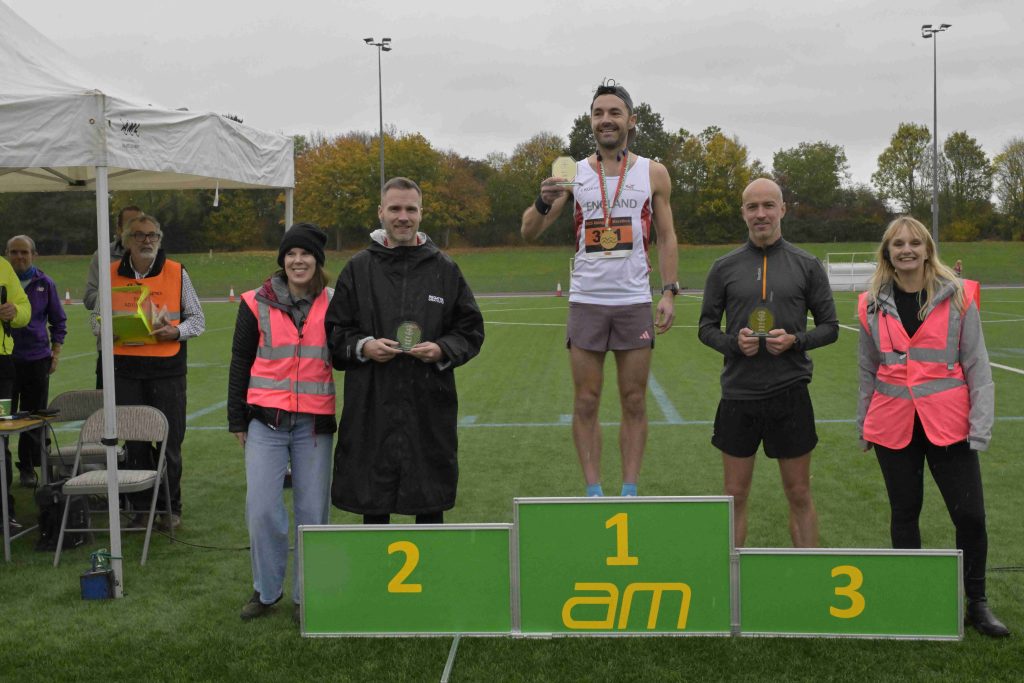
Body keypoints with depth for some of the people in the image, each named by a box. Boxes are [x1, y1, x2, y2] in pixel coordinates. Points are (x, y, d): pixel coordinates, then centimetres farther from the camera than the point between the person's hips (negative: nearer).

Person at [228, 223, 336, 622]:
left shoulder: (333, 304, 3)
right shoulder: (257, 304, 2)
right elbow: (240, 364, 8)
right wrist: (237, 420, 7)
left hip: (315, 423, 0)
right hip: (266, 422, 0)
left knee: (313, 510, 5)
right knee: (262, 508, -2)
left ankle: (306, 594, 21)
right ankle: (266, 589, 18)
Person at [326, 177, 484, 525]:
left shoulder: (445, 269, 7)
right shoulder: (357, 268, 6)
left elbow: (471, 330, 10)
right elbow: (334, 331, 9)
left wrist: (443, 351, -8)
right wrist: (362, 347, -10)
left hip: (430, 406, 0)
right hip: (371, 407, 0)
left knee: (430, 504, 7)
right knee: (373, 502, 7)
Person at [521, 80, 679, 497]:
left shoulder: (653, 173, 6)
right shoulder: (573, 173, 5)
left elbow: (666, 237, 7)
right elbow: (529, 232, 1)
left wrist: (670, 292, -4)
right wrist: (544, 201, -20)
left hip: (635, 302, 0)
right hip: (586, 301, 0)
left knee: (634, 403, 4)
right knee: (586, 403, 2)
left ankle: (630, 492, 12)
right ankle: (594, 491, 11)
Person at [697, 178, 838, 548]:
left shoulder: (807, 265, 2)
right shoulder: (724, 267, 4)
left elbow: (830, 326, 6)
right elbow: (706, 327, 9)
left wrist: (795, 341, -13)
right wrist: (733, 343, -12)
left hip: (790, 395, -1)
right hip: (738, 395, 1)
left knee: (799, 496, 9)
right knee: (735, 497, 9)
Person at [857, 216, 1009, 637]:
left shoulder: (957, 297, -4)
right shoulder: (873, 305, 3)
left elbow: (977, 365, -3)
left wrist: (980, 426, -7)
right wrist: (863, 425, 14)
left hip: (947, 425, -2)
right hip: (893, 425, 2)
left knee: (970, 515, 0)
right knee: (904, 512, 11)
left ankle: (977, 603, 21)